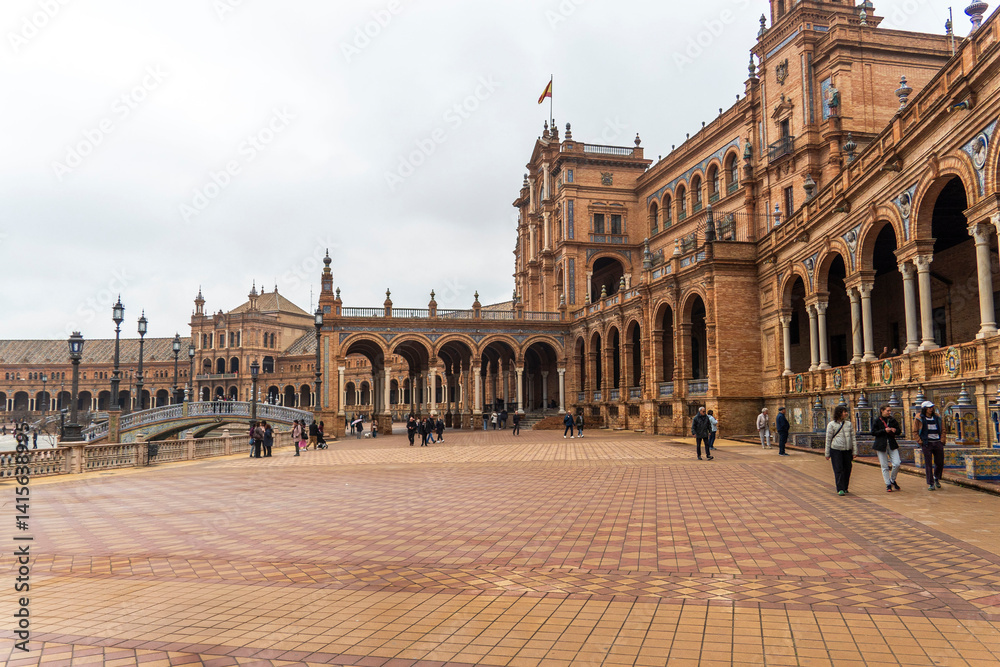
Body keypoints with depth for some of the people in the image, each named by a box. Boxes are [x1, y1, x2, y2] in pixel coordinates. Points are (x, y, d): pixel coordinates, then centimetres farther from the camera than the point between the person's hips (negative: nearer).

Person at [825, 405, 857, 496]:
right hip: (836, 450, -4)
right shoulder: (831, 425, 1)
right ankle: (840, 489, -4)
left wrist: (855, 451, 6)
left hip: (847, 450, 4)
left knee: (847, 469, 6)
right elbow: (828, 439, 3)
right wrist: (827, 454, 3)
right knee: (838, 470, -6)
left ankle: (845, 488, 21)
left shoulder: (848, 424, 12)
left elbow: (853, 438, 12)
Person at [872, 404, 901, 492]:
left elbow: (898, 430, 15)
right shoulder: (877, 421, -3)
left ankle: (892, 480, 20)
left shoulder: (893, 420, 8)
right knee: (884, 466, 2)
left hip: (892, 444, 3)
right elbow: (873, 433, -8)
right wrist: (884, 430, -18)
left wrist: (894, 430, -8)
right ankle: (888, 485, 11)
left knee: (896, 464, -5)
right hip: (881, 445, -3)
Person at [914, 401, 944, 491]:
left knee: (940, 463, 8)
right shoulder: (919, 418, -1)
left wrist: (942, 441, 4)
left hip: (938, 443, 4)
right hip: (926, 444, -4)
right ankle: (930, 484, 2)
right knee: (928, 464, -4)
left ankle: (936, 478, 35)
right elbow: (915, 431, 1)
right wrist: (921, 442, -7)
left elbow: (942, 430, 16)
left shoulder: (937, 417, 11)